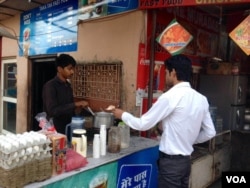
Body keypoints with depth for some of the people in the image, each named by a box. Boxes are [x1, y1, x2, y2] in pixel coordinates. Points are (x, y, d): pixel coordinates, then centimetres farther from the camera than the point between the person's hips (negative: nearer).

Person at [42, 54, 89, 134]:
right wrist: (75, 104, -24)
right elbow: (53, 110, -23)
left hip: (68, 129, 7)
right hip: (55, 130, -7)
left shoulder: (68, 86, 9)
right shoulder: (50, 86, -14)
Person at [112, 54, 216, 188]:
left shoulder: (170, 97, -20)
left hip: (171, 161, -7)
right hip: (186, 160, 7)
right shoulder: (201, 99, 2)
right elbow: (210, 132, 8)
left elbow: (143, 124, -14)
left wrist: (123, 115, 2)